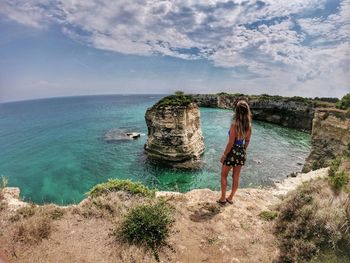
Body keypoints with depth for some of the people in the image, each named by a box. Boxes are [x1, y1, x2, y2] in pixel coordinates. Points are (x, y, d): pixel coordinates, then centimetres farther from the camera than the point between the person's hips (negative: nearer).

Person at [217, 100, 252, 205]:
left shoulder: (234, 124, -22)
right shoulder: (249, 125, -3)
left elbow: (230, 143, -20)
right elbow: (247, 141, 8)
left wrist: (224, 155, -10)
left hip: (232, 153, -6)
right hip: (242, 153, 6)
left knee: (223, 175, 14)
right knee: (236, 177, 18)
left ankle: (223, 198, 23)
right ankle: (230, 198, 33)